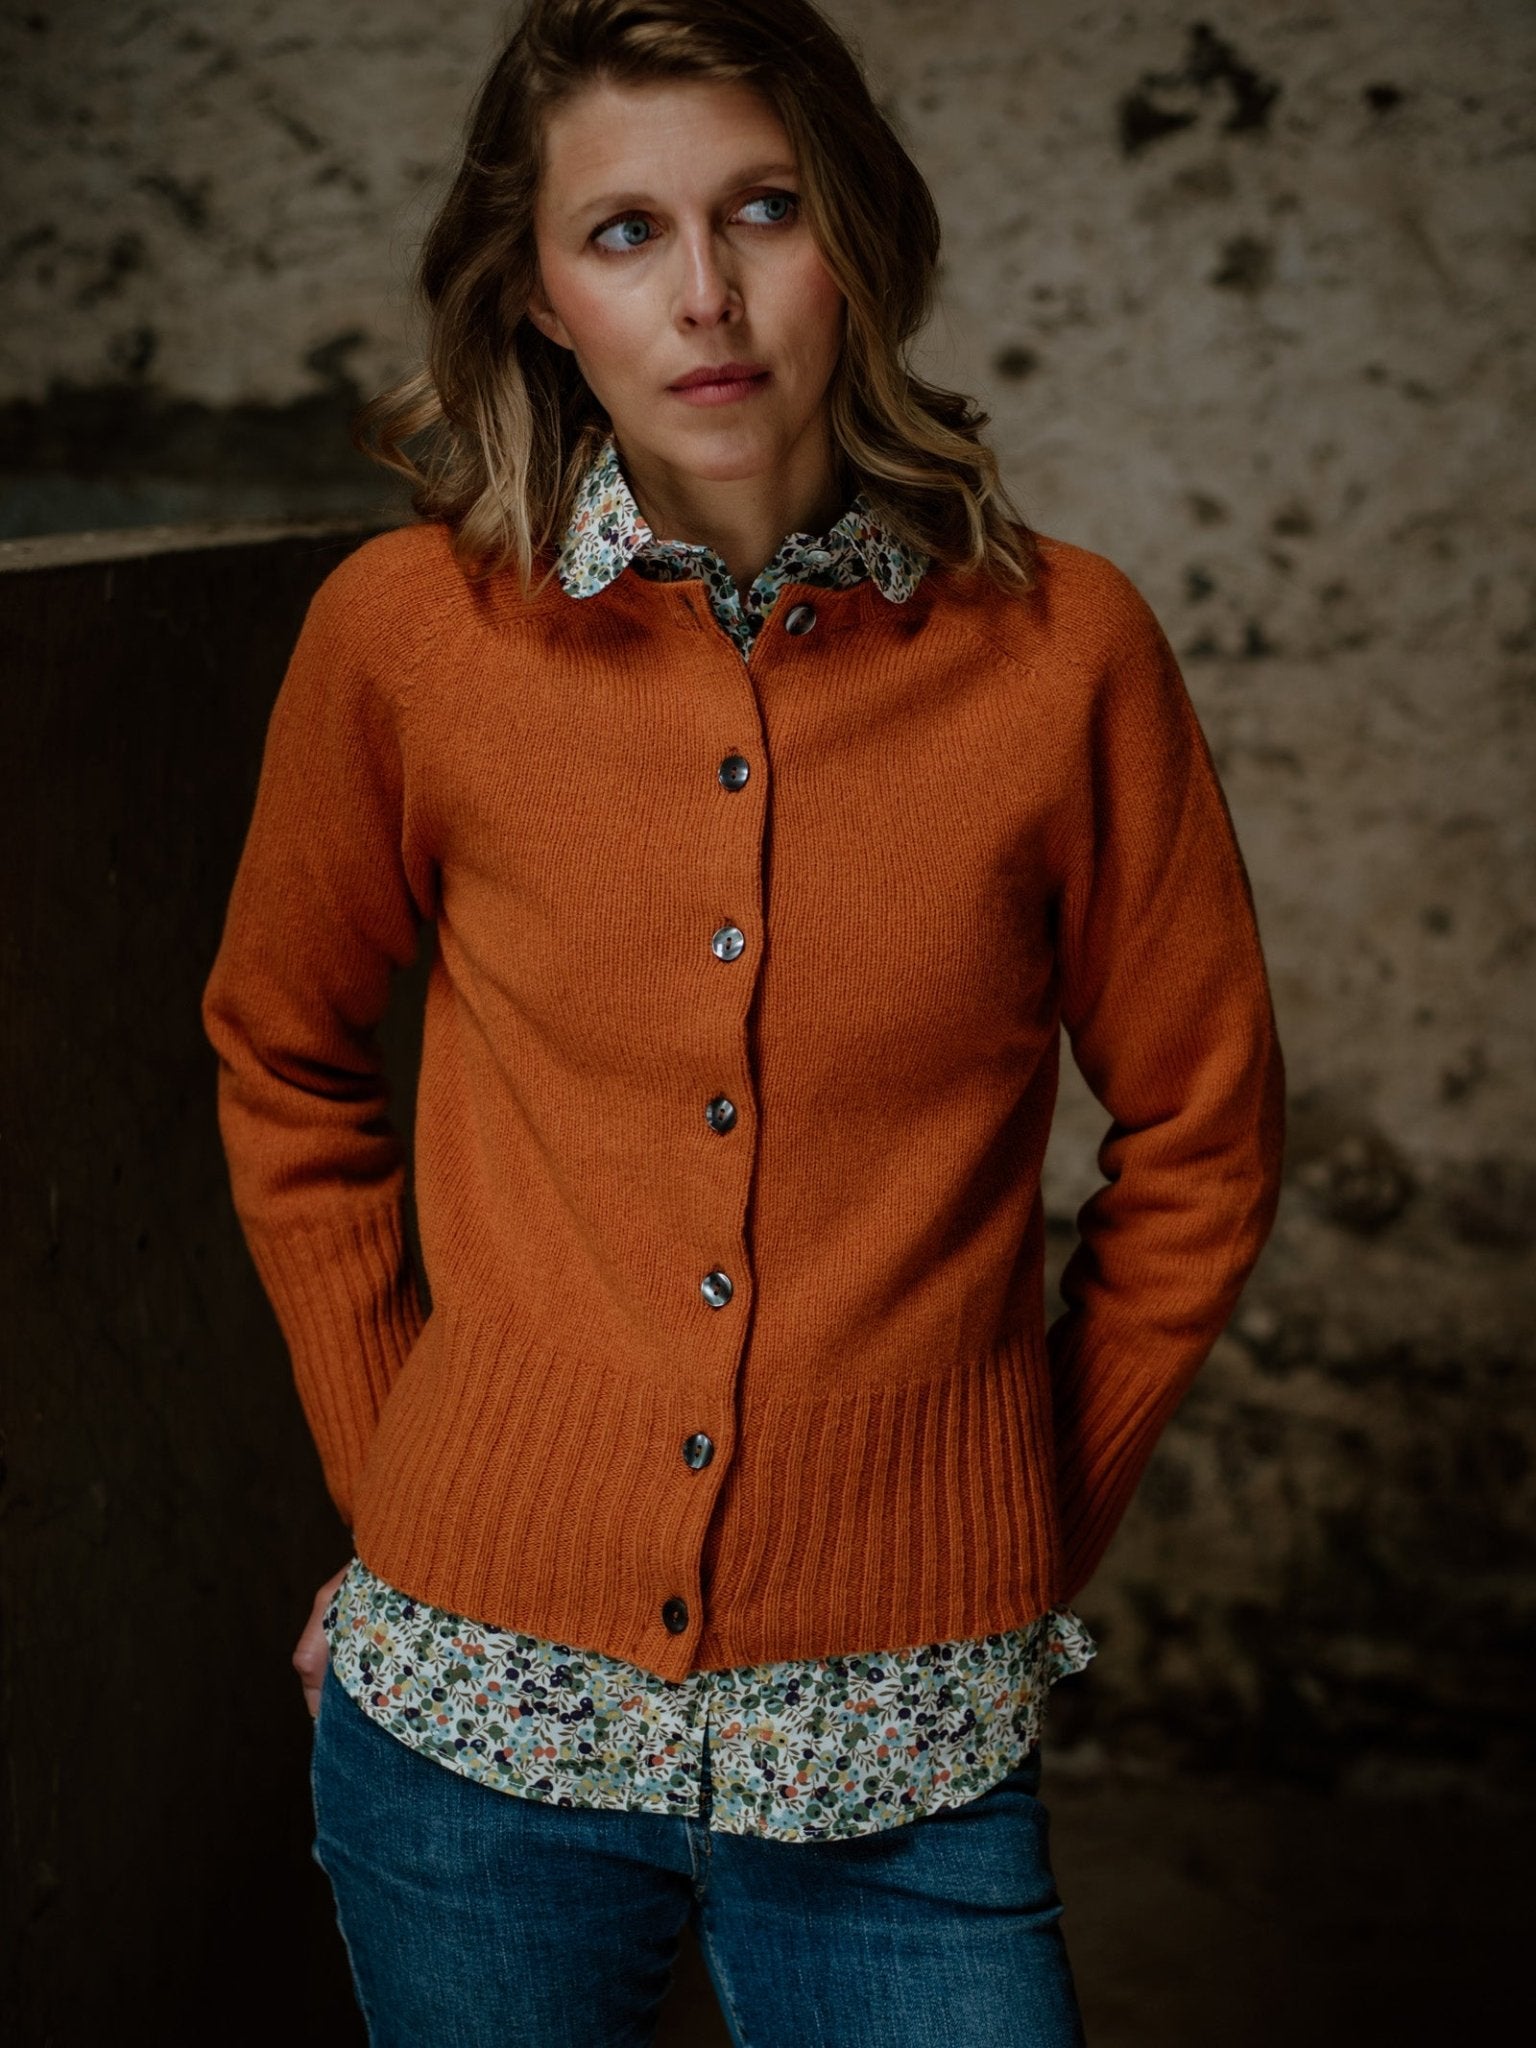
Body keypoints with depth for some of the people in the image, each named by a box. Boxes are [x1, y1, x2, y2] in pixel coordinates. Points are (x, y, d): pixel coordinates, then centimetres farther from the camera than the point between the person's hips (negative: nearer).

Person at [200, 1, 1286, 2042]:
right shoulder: (407, 633, -4)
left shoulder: (1059, 647, -6)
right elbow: (282, 1057, 11)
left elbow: (1198, 1136, 5)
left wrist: (1038, 1534, 5)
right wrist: (390, 1479, 8)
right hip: (479, 1712, 1)